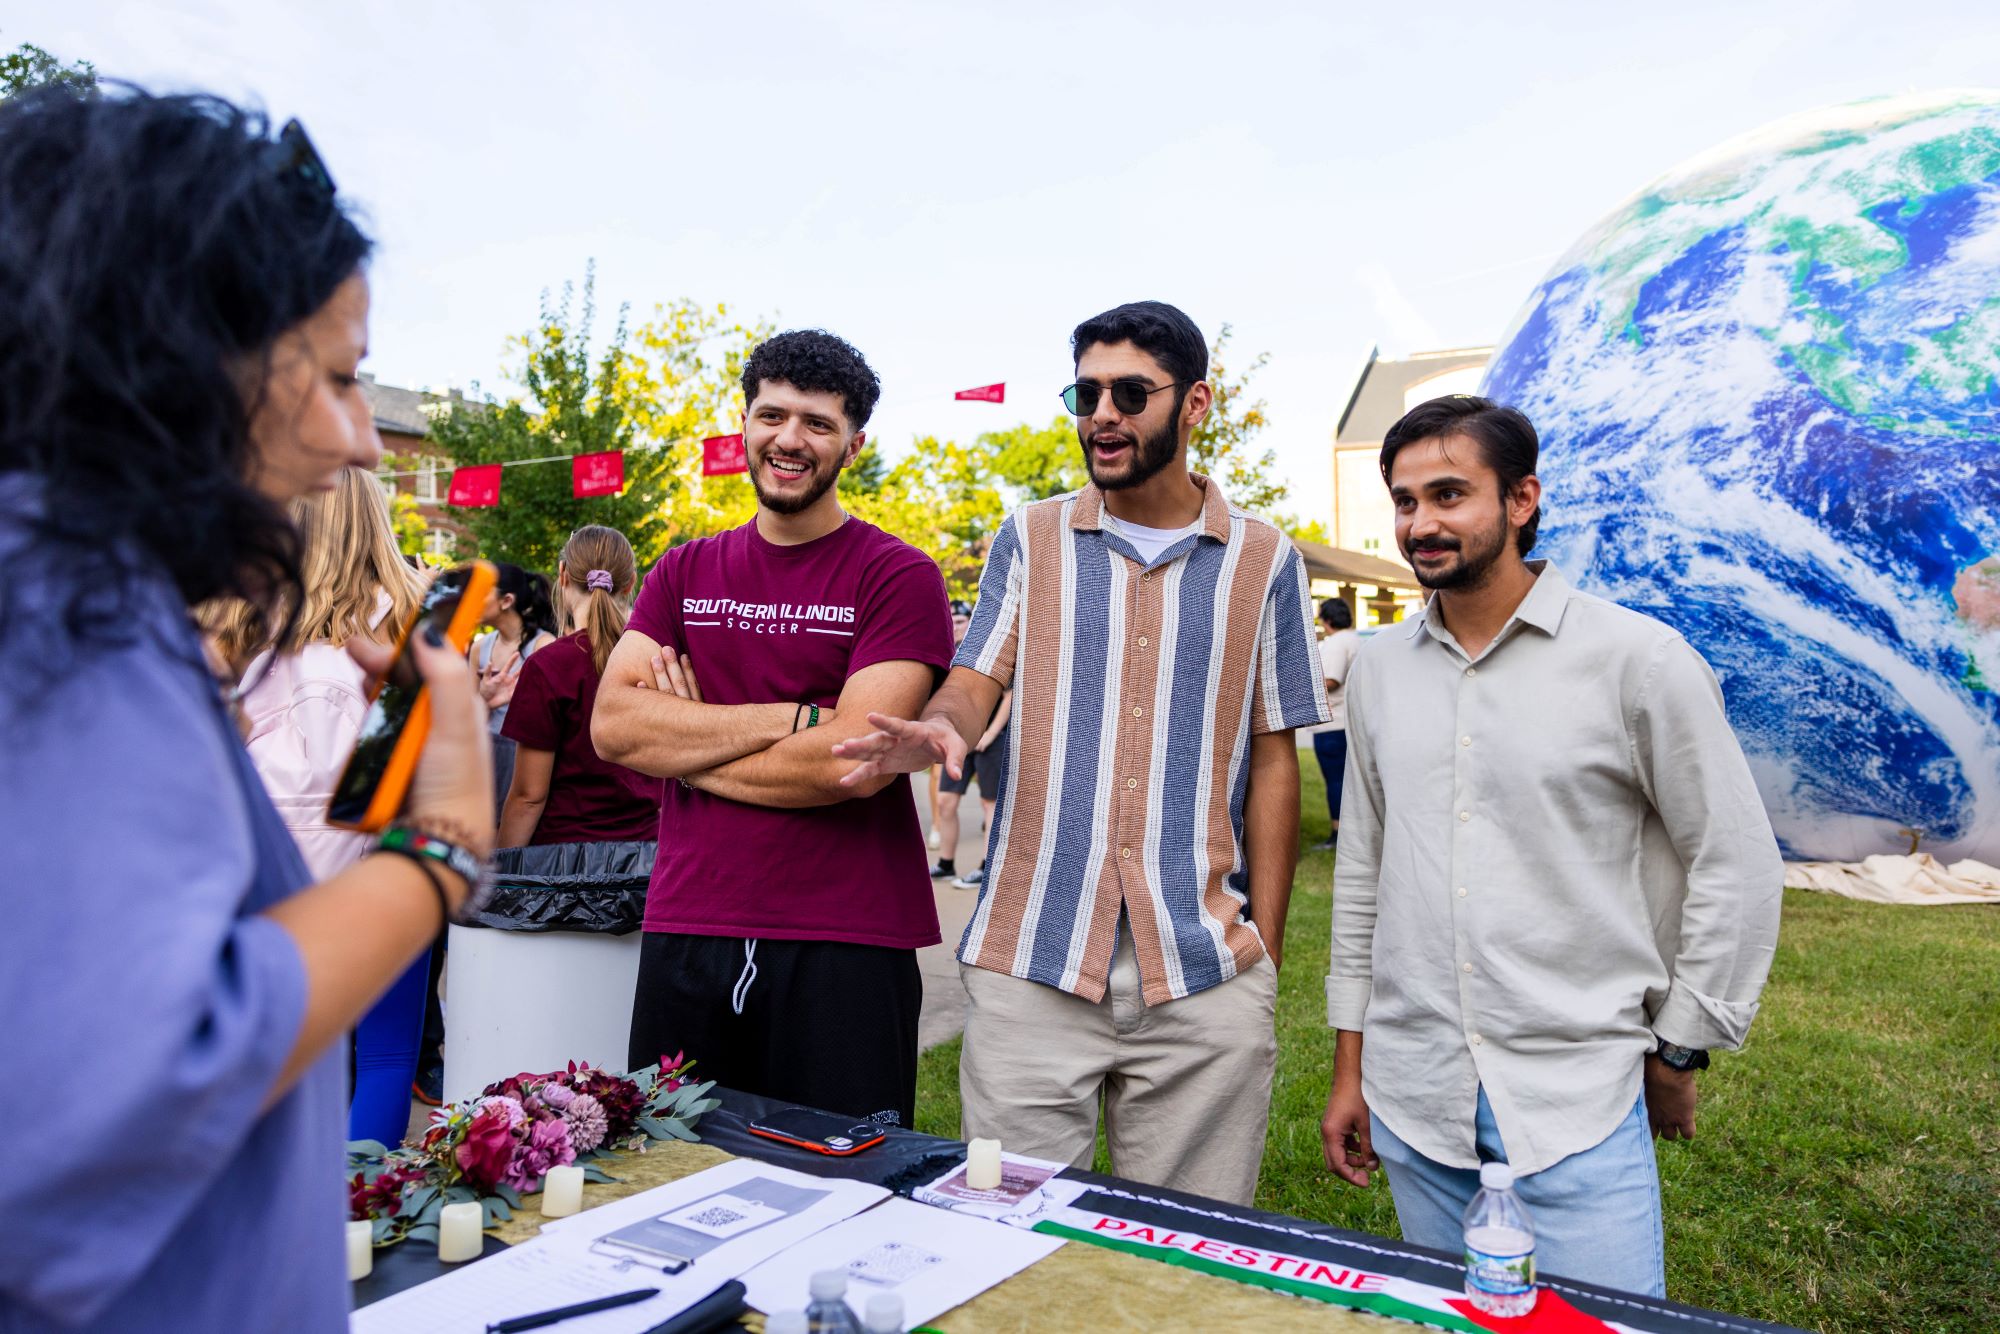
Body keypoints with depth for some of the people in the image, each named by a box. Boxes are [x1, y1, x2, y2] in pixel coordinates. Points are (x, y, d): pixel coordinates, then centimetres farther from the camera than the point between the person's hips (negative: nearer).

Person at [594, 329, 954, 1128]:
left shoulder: (899, 577, -4)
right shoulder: (684, 572, 10)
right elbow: (612, 724, -4)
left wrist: (682, 741, -5)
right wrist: (798, 717, -12)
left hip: (845, 945, -4)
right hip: (684, 934, 4)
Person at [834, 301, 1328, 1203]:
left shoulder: (1263, 561, 7)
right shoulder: (1030, 539, 9)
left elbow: (1271, 761, 7)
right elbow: (973, 686, 2)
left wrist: (1265, 949, 3)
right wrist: (935, 732, -23)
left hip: (1203, 974, 0)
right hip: (1030, 962, 0)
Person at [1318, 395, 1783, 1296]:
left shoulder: (1638, 658, -8)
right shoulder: (1380, 668, 5)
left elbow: (1737, 866, -2)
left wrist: (1678, 1051, 2)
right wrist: (1348, 1065, 13)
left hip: (1578, 1103, -4)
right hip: (1412, 1101, 4)